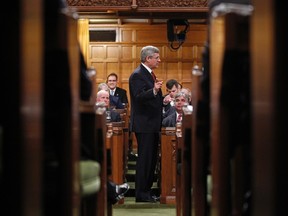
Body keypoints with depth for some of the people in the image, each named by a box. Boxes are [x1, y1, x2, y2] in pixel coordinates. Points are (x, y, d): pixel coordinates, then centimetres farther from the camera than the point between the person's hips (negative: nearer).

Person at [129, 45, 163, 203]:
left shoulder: (150, 74, 18)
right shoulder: (137, 75, -14)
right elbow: (139, 97, -26)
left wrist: (162, 98, 15)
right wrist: (154, 90, -39)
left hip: (152, 124, 10)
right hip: (143, 124, -10)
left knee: (152, 158, 13)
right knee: (144, 158, -7)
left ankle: (147, 190, 20)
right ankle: (141, 194, -2)